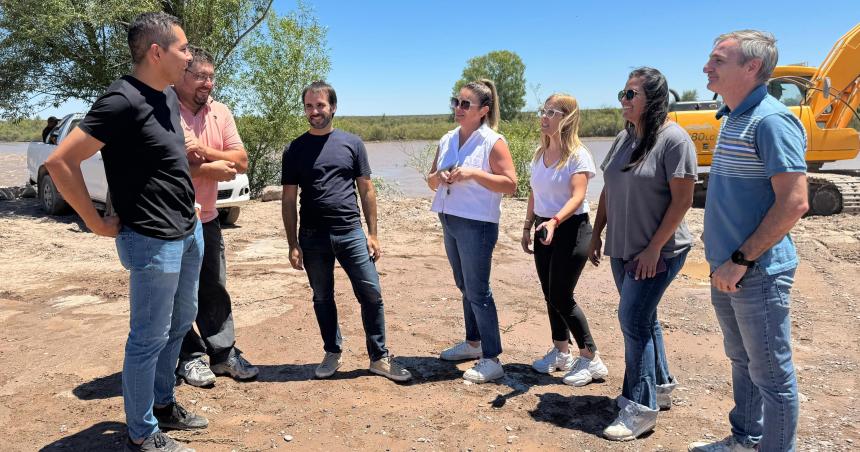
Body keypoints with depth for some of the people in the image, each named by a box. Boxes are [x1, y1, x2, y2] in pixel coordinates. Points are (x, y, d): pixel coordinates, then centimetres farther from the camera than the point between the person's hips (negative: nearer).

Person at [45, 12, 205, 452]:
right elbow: (60, 161, -21)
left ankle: (162, 404, 38)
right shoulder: (123, 101, -19)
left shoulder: (168, 95, 7)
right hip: (153, 241, -9)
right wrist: (98, 224, -15)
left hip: (189, 232, 9)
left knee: (179, 324, 20)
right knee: (149, 338, 3)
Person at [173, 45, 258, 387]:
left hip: (207, 218, 6)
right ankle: (189, 358, 19)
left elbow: (241, 161, 0)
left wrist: (205, 151, -16)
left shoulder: (220, 112, 4)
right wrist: (209, 169, -19)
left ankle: (224, 354, 22)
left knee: (215, 290, 12)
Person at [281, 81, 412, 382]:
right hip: (313, 238, 1)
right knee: (322, 299, 11)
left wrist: (372, 234, 2)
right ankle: (332, 354, 28)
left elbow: (366, 190, 7)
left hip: (351, 233, 0)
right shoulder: (295, 150, 5)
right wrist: (293, 245, 0)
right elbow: (289, 200, 5)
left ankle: (379, 358, 12)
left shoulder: (352, 143, 5)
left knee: (371, 295, -2)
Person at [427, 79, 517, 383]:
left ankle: (491, 360, 5)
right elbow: (431, 181, 16)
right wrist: (439, 176, -7)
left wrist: (474, 173, -21)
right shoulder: (447, 140, 10)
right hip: (449, 222, 7)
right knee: (465, 288, 18)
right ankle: (473, 343, 34)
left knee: (477, 291, -4)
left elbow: (510, 184, -14)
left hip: (477, 225, -7)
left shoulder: (493, 142, -9)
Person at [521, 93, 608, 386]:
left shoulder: (577, 155, -14)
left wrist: (555, 221, -40)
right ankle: (560, 353, 29)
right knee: (550, 295, 12)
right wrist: (528, 227, 16)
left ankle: (591, 360, 9)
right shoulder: (539, 154, 9)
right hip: (544, 229, 7)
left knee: (561, 297, -6)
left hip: (570, 230, -7)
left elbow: (578, 197, -25)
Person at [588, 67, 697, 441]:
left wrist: (654, 249, -18)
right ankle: (660, 385, 33)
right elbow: (608, 190, 14)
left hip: (658, 251, -7)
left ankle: (640, 407, 4)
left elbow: (682, 200, -17)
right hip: (622, 249, 8)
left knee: (633, 319, -8)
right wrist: (597, 235, 13)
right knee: (643, 319, 16)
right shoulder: (624, 138, 9)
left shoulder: (673, 139, -14)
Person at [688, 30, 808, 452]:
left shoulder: (771, 121, -17)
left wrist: (740, 260, -20)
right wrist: (723, 259, 16)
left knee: (771, 374, 5)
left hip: (758, 273, -9)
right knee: (742, 362, 21)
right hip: (728, 269, 9)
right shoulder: (732, 118, 12)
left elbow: (794, 203, -22)